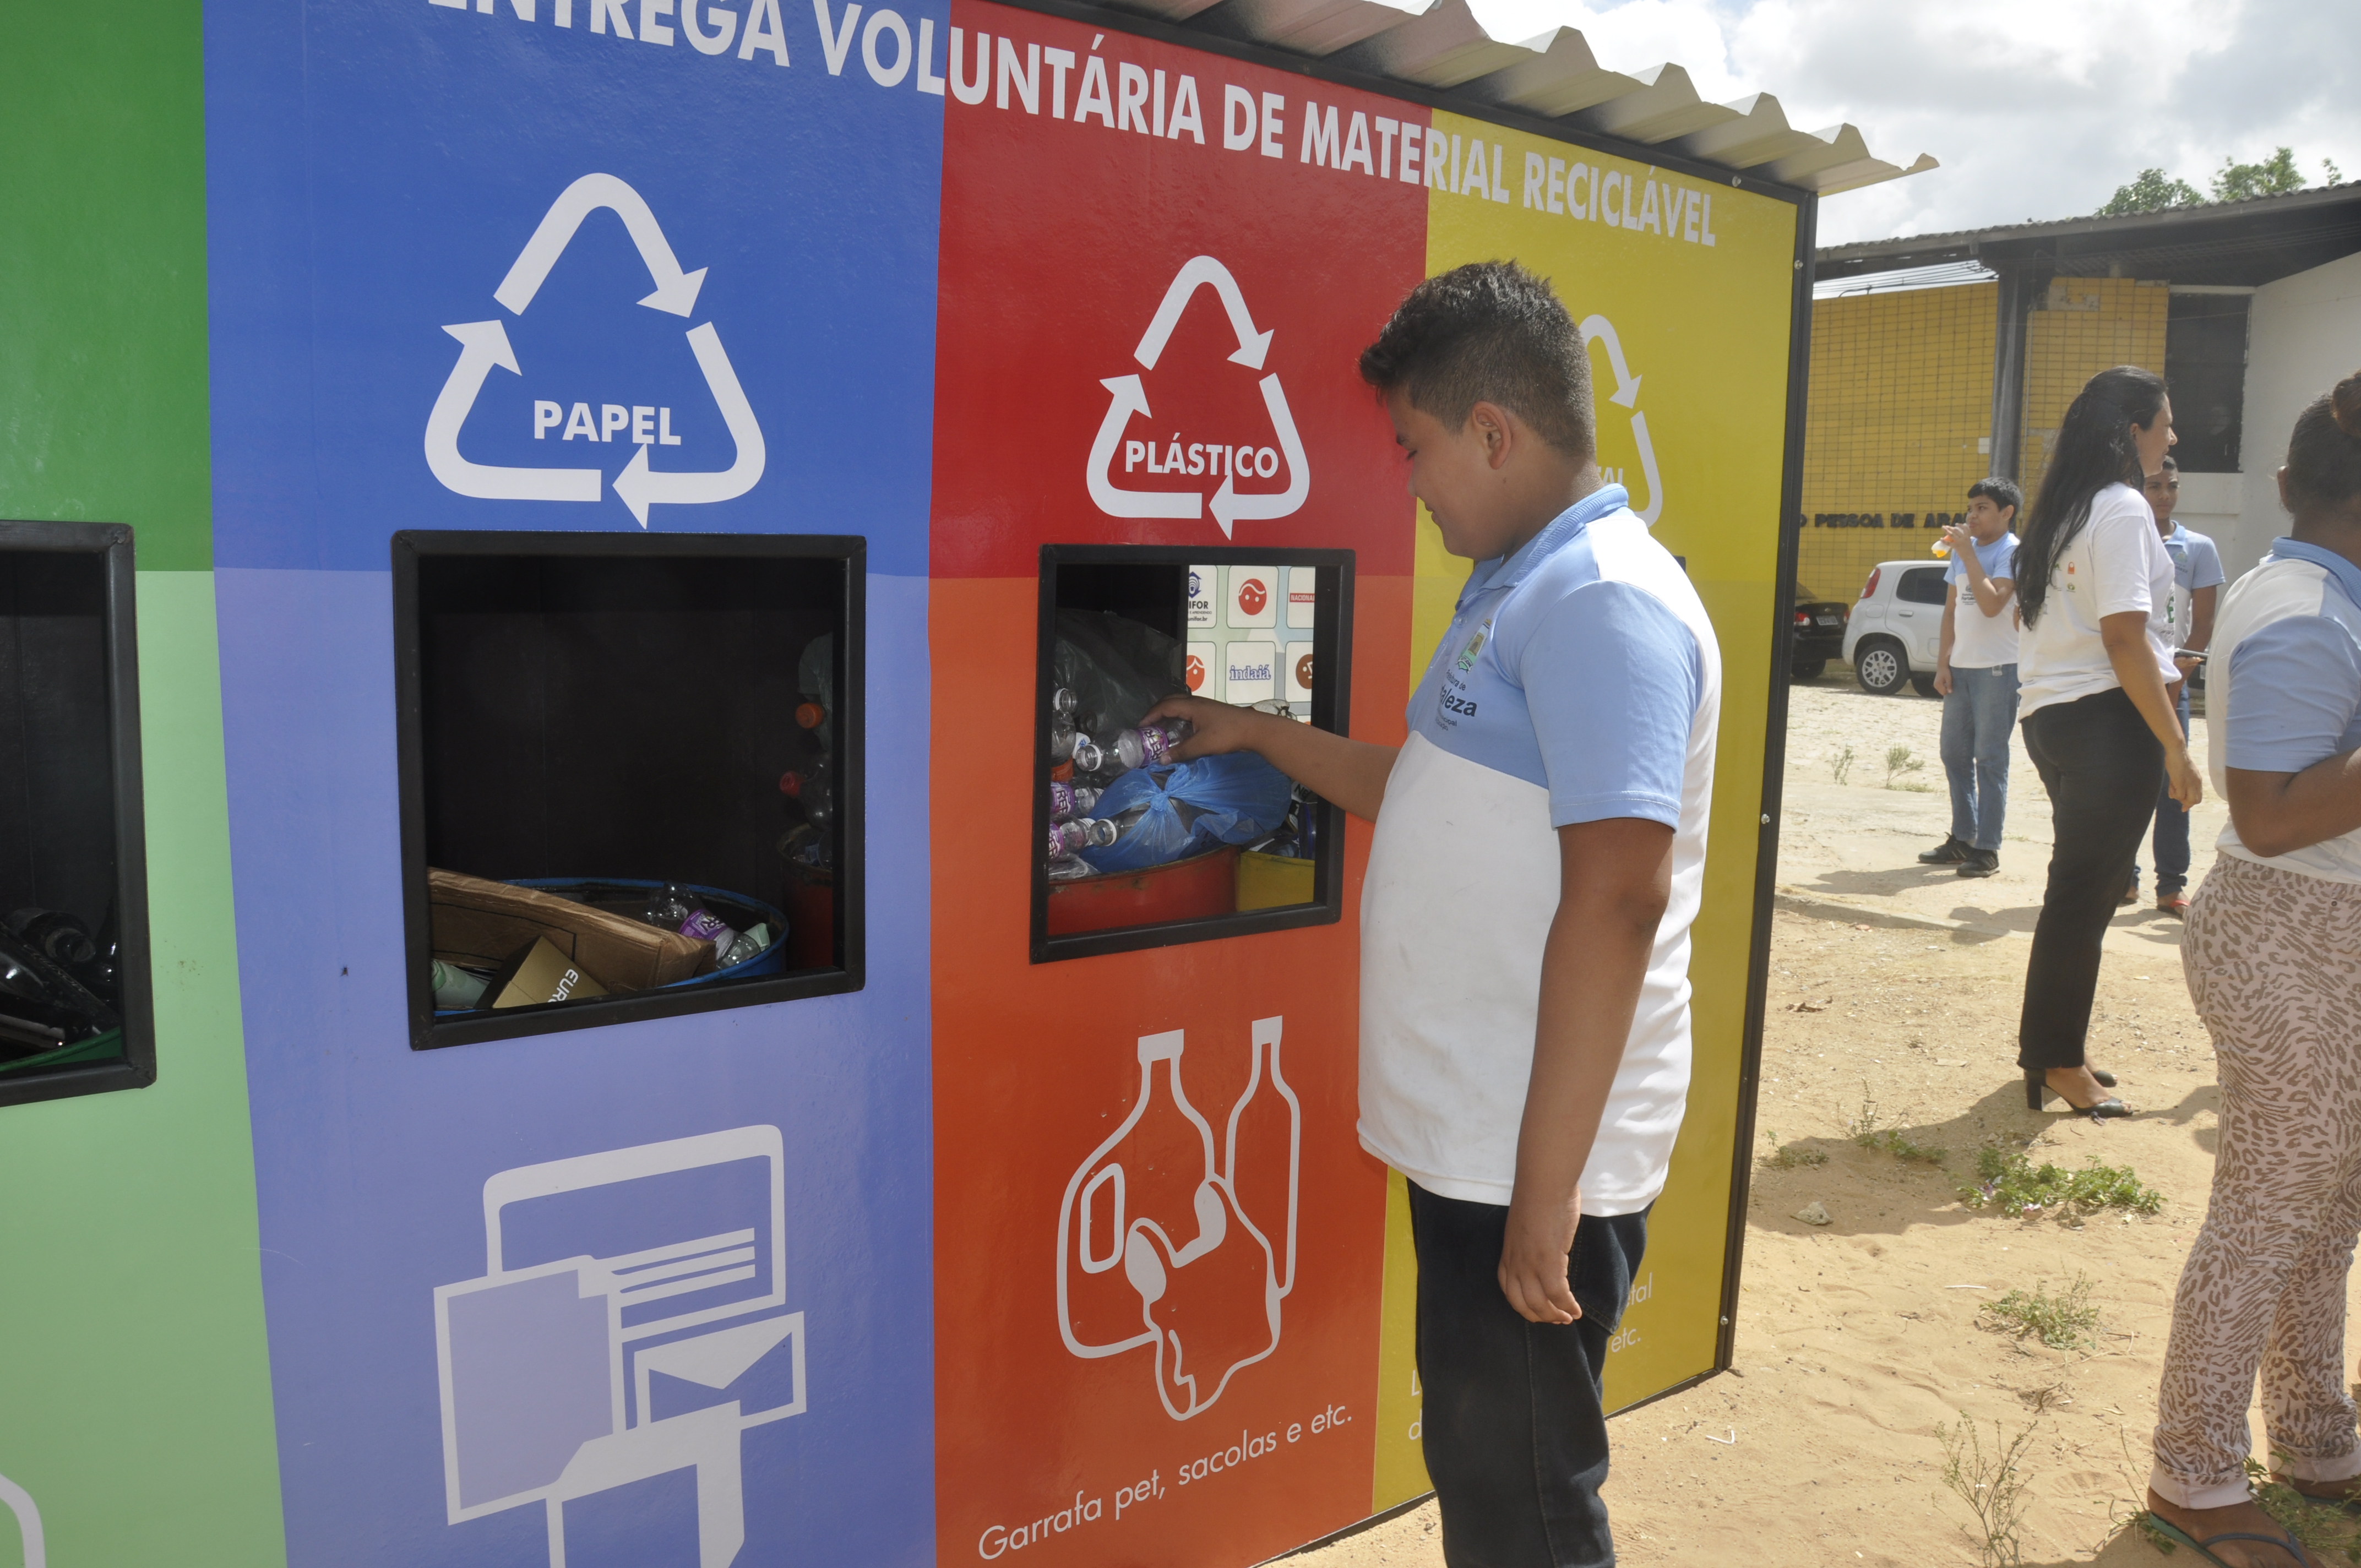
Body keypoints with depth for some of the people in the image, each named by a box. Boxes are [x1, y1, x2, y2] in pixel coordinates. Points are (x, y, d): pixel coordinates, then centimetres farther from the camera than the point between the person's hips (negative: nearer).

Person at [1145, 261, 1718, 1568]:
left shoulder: (1603, 602, -19)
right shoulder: (1518, 587, 14)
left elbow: (1616, 897, -26)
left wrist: (1544, 1197, -25)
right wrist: (1259, 736, 27)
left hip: (1533, 1167, -9)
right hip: (1466, 1135, 9)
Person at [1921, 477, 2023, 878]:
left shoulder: (2013, 552, -8)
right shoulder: (1964, 550, 14)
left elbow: (1992, 604, -21)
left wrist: (1967, 552, -17)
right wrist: (1942, 663, 8)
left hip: (1997, 668, -7)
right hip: (1961, 666, 7)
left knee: (1990, 759, -4)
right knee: (1955, 754, 10)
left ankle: (1987, 848, 1)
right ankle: (1962, 839, 20)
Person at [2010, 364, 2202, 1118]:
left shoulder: (2061, 510, 16)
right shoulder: (2122, 510, -11)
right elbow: (2124, 639, -18)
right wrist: (2176, 746, -16)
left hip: (2049, 713, 9)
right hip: (2107, 718, -9)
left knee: (2080, 886, 15)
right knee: (2085, 892, -2)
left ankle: (2053, 1047, 23)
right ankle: (2057, 1060, 7)